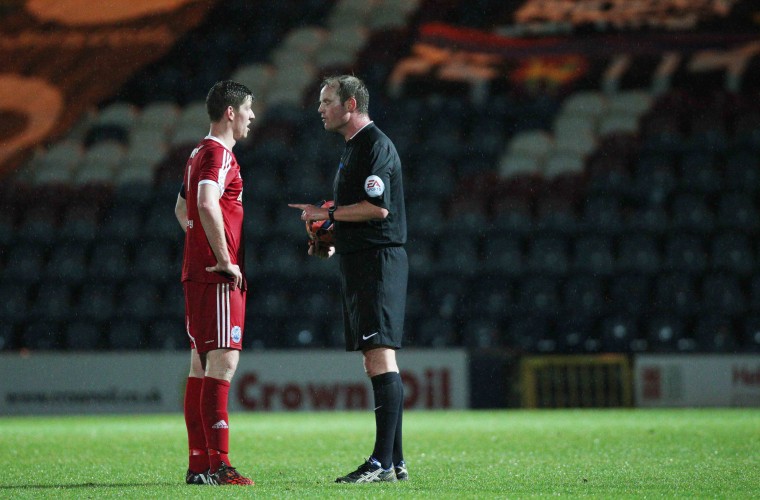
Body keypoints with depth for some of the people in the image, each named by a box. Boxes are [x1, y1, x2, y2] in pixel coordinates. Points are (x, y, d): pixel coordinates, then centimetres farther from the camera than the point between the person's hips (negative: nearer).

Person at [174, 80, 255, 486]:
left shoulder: (200, 154, 19)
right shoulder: (218, 154, -12)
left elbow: (182, 209, 31)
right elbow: (207, 205, -28)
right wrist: (224, 259, -22)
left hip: (197, 271, 10)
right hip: (218, 278, -10)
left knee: (202, 365, 10)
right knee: (223, 362, -13)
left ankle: (199, 463, 12)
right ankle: (217, 464, -17)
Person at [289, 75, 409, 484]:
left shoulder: (375, 146, -11)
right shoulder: (352, 147, 21)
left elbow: (378, 207, -20)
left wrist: (327, 214, -11)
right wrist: (332, 243, 16)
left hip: (378, 261, -11)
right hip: (359, 262, 11)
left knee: (380, 355, -14)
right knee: (375, 361, 8)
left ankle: (383, 461, -18)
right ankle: (394, 462, 9)